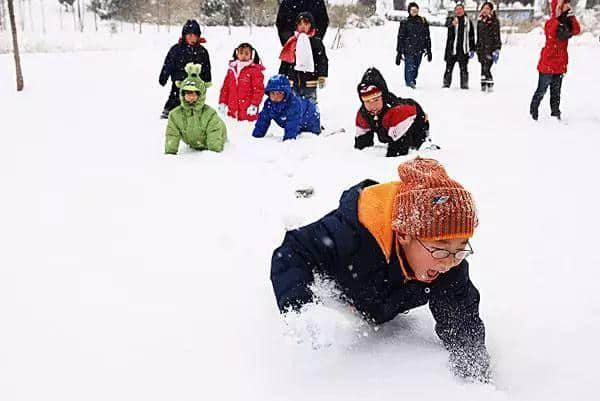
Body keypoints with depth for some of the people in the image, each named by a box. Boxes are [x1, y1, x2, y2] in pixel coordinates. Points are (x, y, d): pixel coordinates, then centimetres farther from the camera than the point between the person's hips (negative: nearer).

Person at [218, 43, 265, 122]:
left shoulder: (255, 70, -4)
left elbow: (259, 89, -8)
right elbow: (225, 87, 16)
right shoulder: (231, 69, 12)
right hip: (232, 111, 5)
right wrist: (222, 103, 11)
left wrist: (254, 105, -15)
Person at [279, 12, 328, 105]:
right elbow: (284, 62, 12)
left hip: (310, 83, -2)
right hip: (293, 82, 3)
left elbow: (323, 61, 0)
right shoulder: (291, 42, 7)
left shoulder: (316, 42, 1)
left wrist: (322, 77, -9)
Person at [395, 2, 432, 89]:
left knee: (415, 68, 6)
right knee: (410, 67, -15)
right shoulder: (405, 22, 3)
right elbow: (400, 38, 2)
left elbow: (427, 37, 14)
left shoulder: (423, 22, 10)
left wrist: (428, 50, 11)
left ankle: (412, 82, 18)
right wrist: (399, 52, -2)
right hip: (408, 50, -3)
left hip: (419, 50, 3)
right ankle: (410, 83, -20)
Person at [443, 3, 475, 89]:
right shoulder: (451, 19, 5)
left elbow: (472, 36, 14)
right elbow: (447, 24, -20)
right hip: (452, 49, -1)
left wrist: (472, 49, 10)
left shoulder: (468, 21, 11)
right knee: (449, 67, 1)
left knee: (464, 68, 0)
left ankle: (464, 85, 5)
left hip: (463, 50, 1)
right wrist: (452, 23, -44)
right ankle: (446, 84, 9)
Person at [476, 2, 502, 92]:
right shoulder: (480, 21, 15)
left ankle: (490, 86, -12)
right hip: (481, 48, 5)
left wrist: (497, 50, -15)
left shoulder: (494, 21, -3)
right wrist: (476, 48, 20)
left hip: (491, 48, -5)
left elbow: (497, 36, -7)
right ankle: (483, 86, 10)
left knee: (486, 68, -16)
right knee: (483, 68, 5)